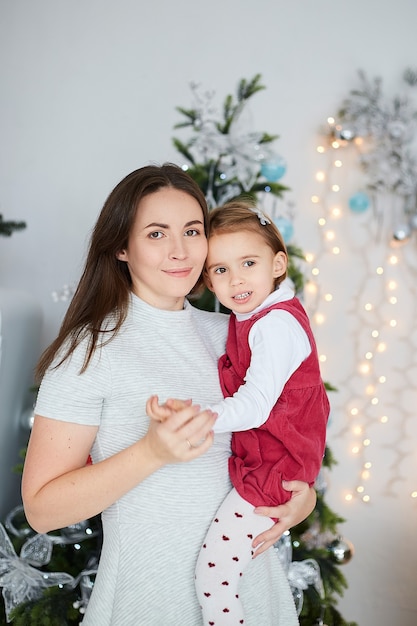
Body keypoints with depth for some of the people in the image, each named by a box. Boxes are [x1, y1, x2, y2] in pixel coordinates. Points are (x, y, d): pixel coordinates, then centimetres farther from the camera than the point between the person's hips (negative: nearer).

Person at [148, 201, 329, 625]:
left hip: (269, 473, -10)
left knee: (214, 573, -11)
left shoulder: (276, 324, -21)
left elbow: (255, 405, -31)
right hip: (249, 459, 10)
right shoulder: (250, 318, 10)